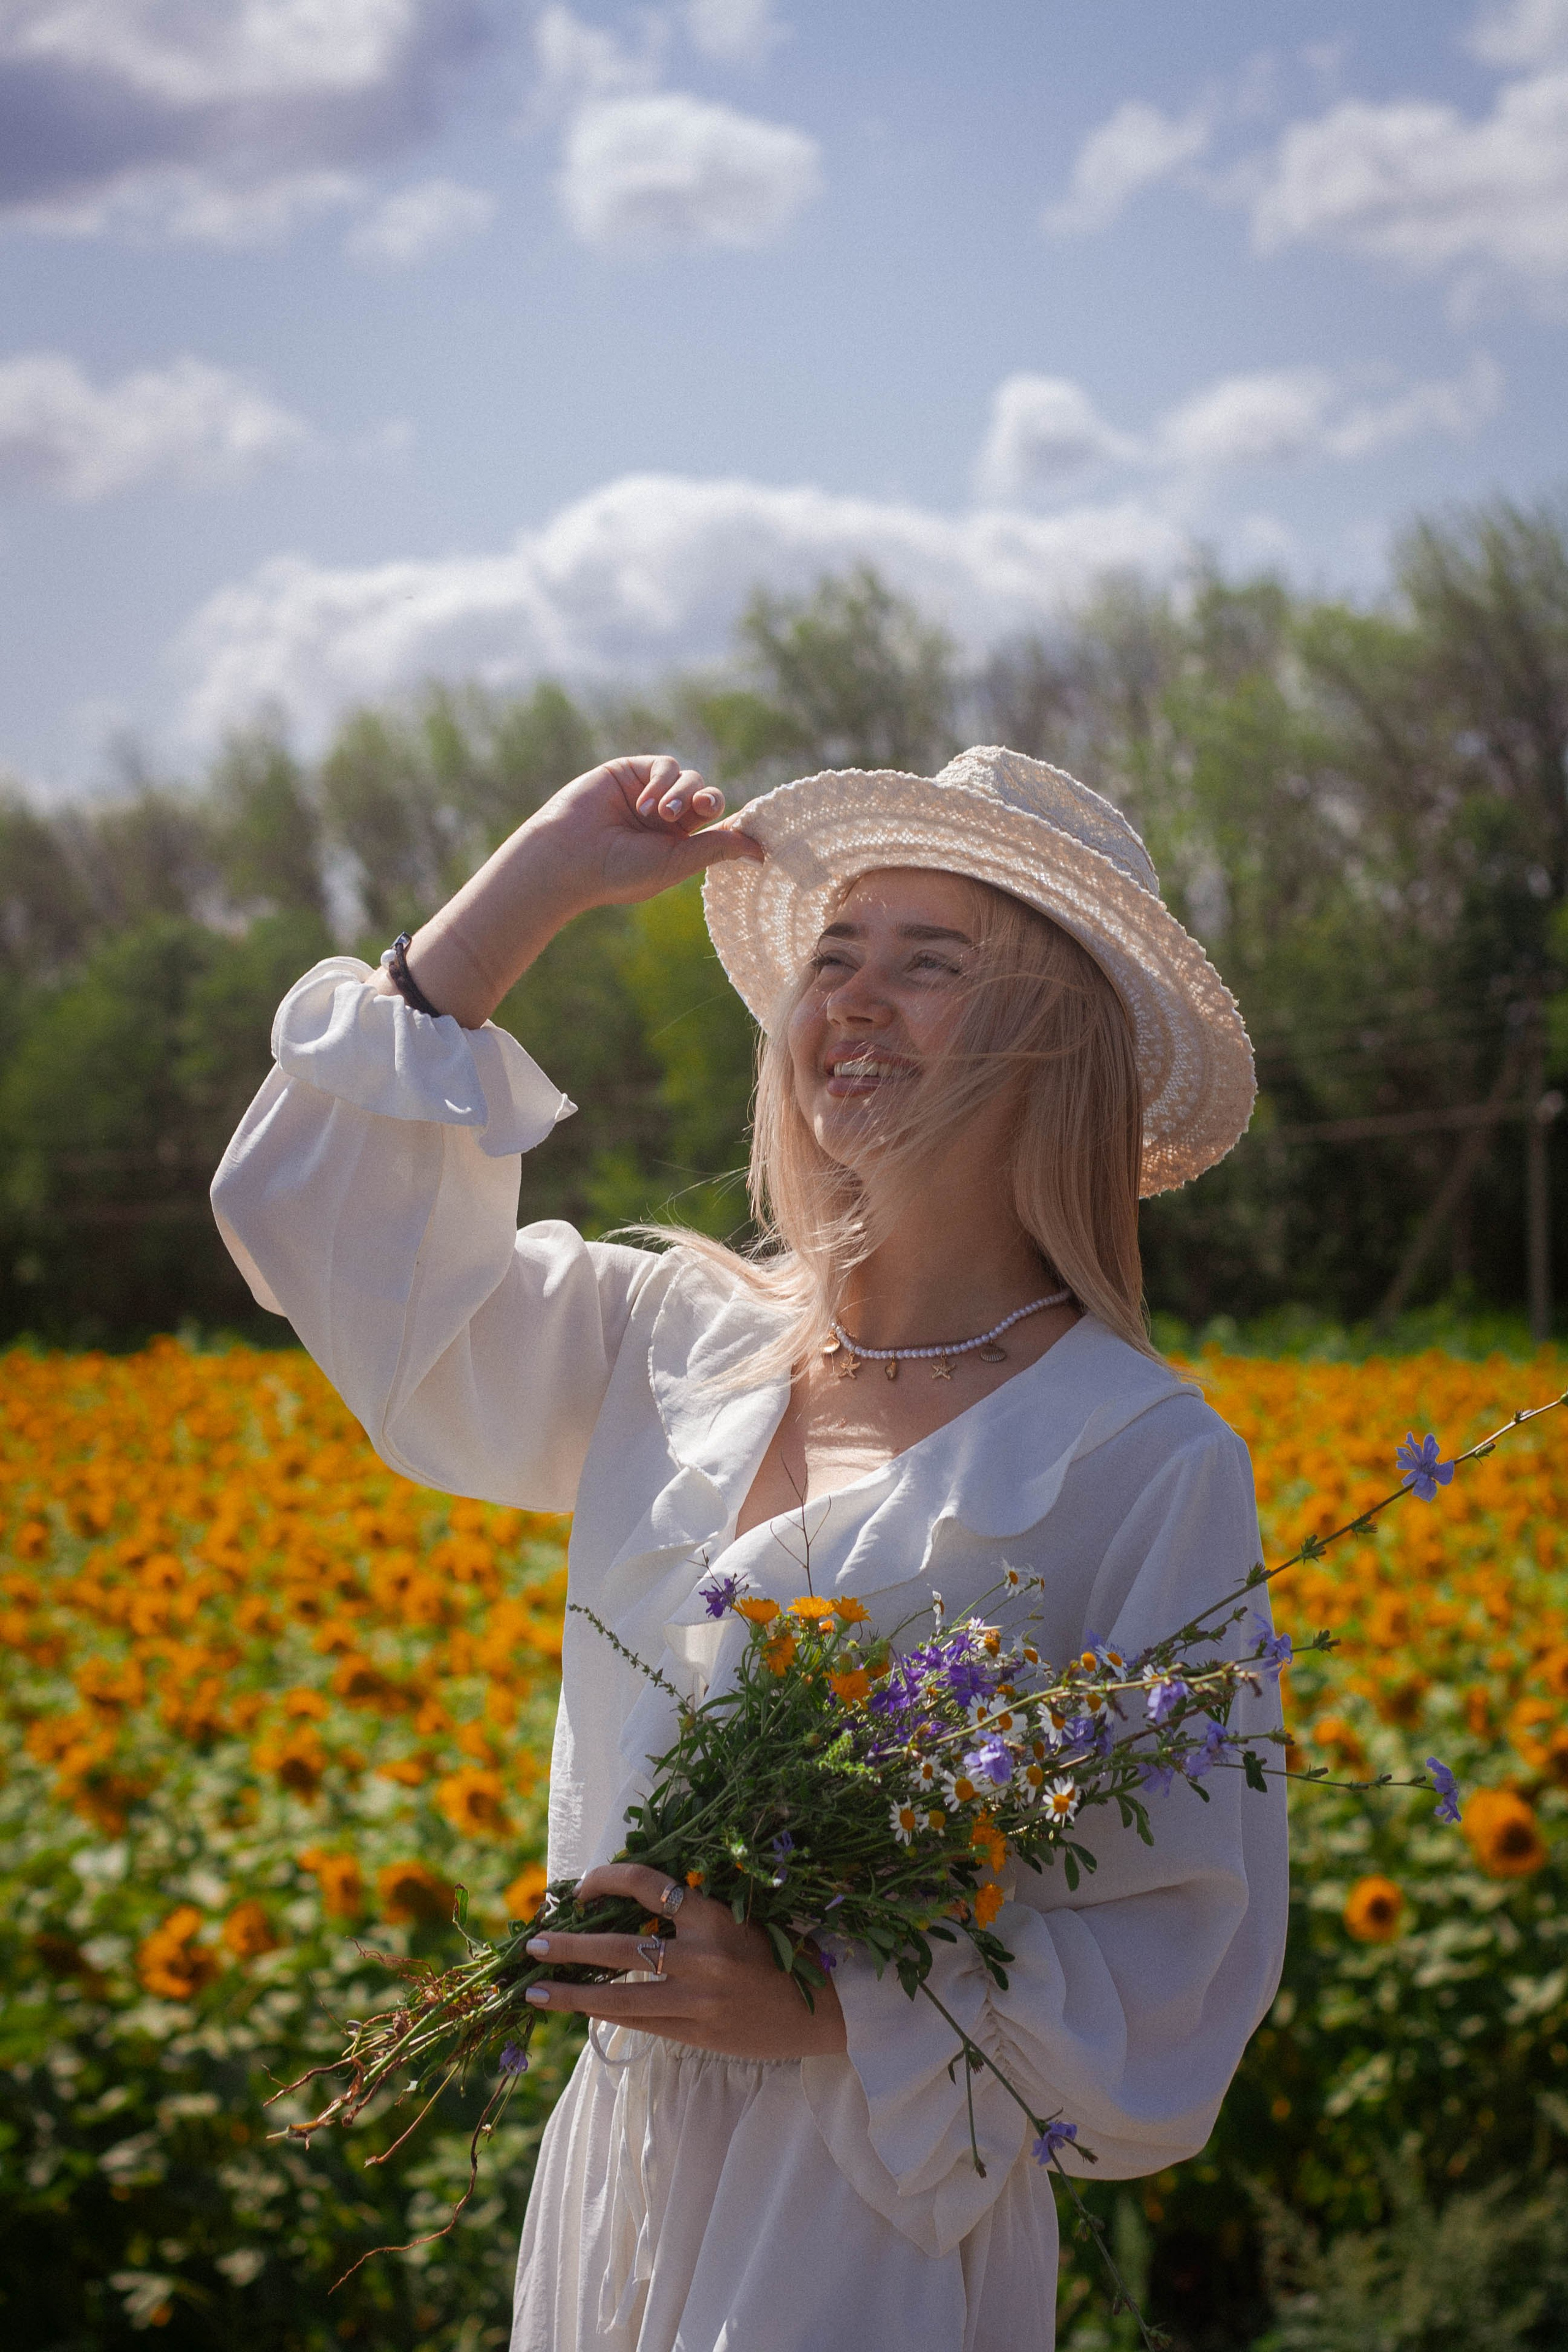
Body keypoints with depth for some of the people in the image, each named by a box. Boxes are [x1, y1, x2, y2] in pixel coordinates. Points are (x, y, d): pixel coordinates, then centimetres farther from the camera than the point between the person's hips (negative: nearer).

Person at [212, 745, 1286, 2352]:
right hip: (615, 2183, 5)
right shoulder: (677, 1343, 3)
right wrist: (536, 879, 2)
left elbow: (1187, 1964, -10)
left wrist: (827, 2009, -22)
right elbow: (337, 1226, 8)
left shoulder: (1152, 1465, -12)